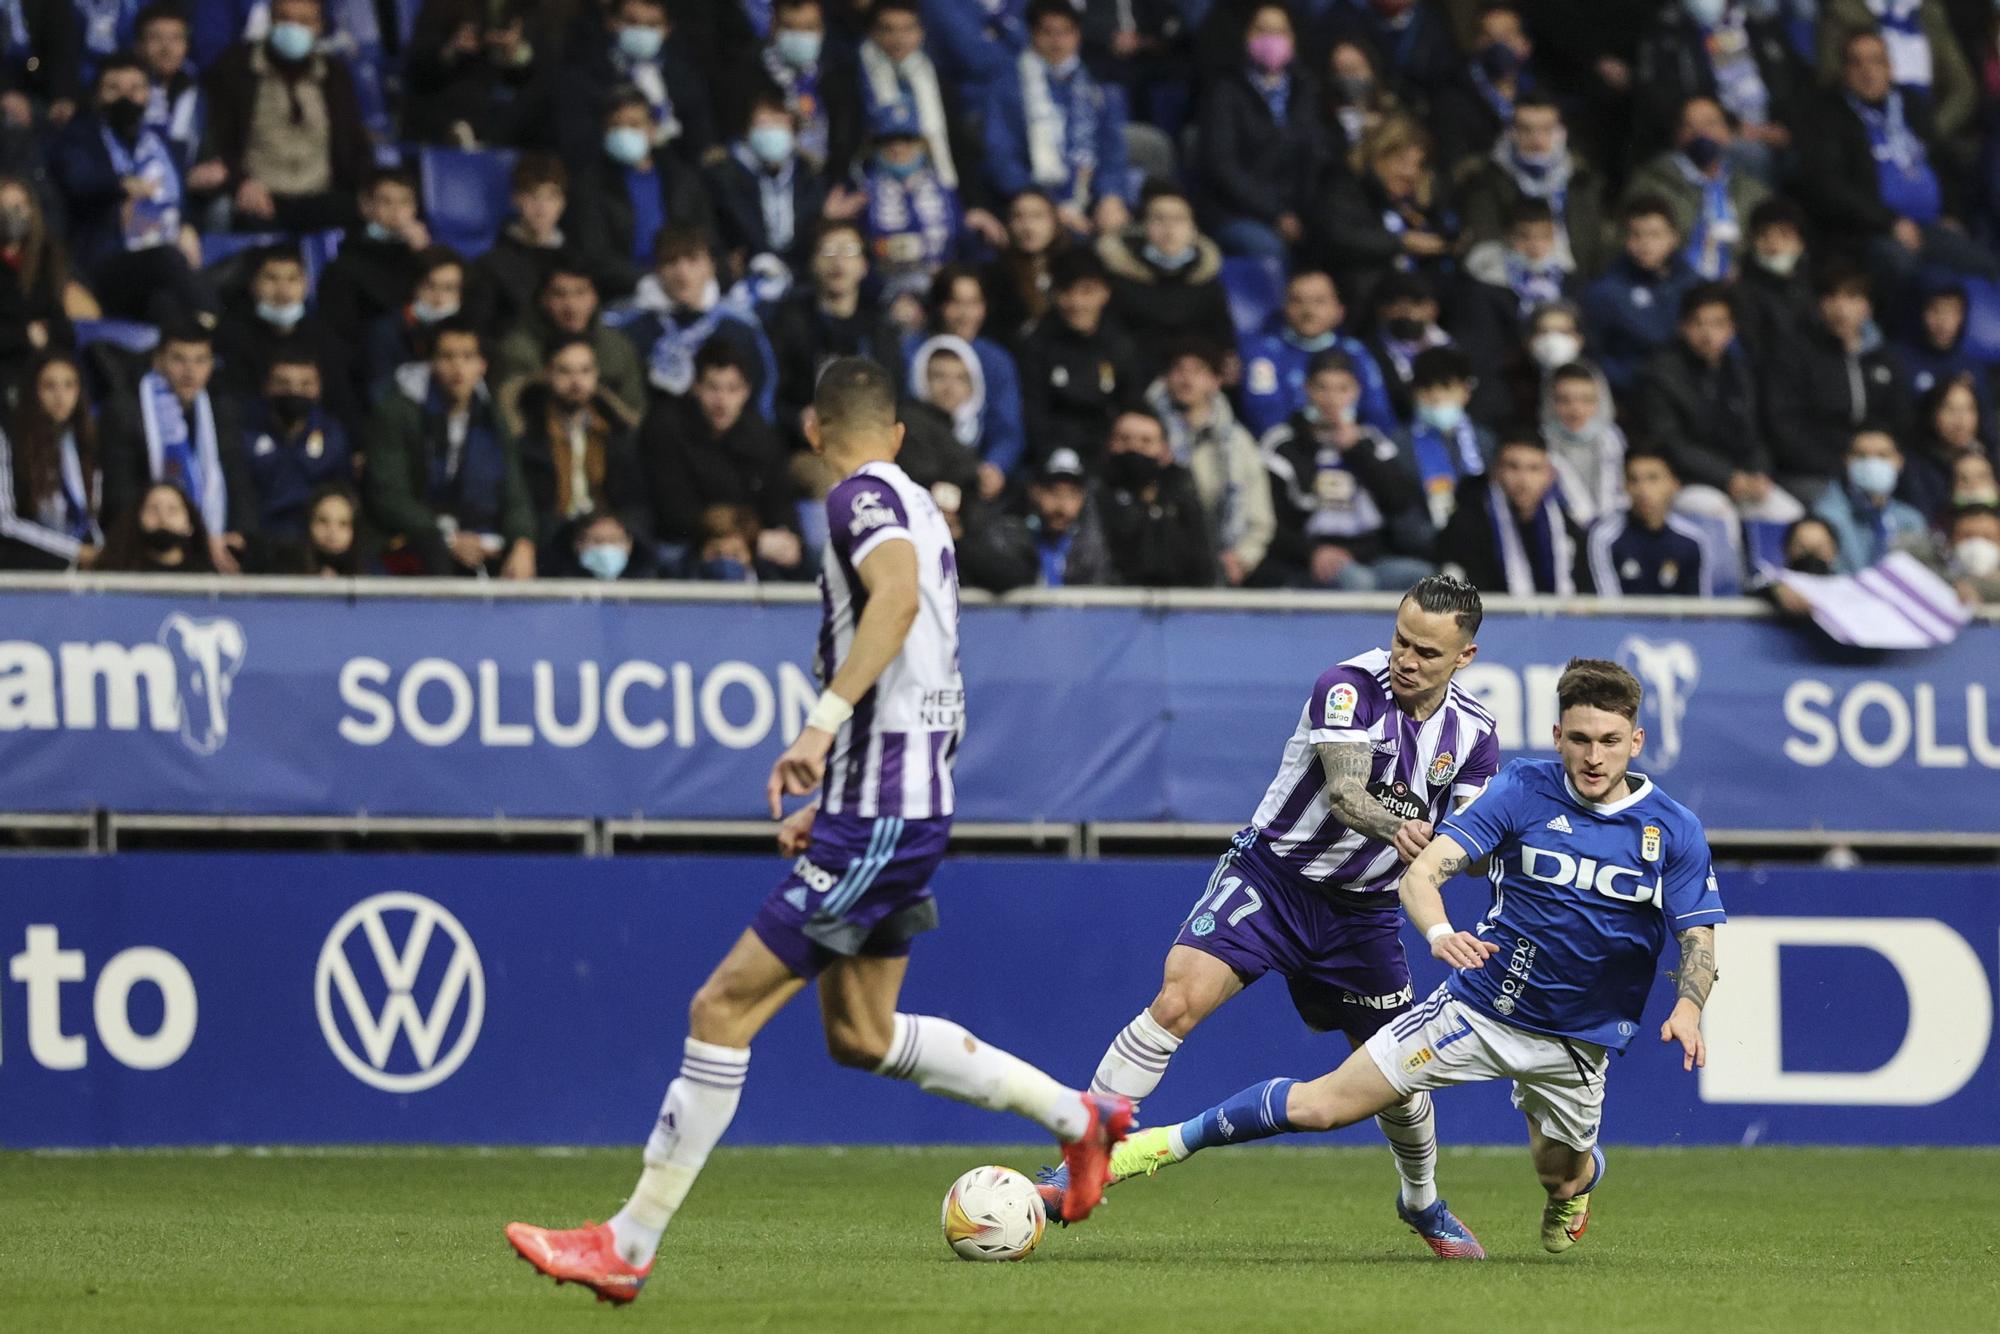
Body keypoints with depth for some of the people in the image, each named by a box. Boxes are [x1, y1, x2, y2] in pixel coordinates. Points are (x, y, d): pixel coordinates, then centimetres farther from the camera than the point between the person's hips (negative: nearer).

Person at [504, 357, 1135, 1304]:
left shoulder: (861, 497, -10)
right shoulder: (916, 510, 18)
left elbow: (898, 595, -32)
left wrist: (823, 721, -38)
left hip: (876, 817, -10)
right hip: (910, 802, 10)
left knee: (722, 1010, -9)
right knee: (858, 1033, 21)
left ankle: (629, 1245, -8)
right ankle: (1077, 1115, 27)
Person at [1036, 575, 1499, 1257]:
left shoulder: (1474, 731, -4)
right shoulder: (1349, 686, -19)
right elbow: (1344, 793, -31)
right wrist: (1397, 829, -51)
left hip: (1363, 909, 4)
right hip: (1270, 874, -4)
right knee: (1176, 1001, -24)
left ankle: (1423, 1202, 40)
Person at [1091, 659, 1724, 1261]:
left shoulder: (1673, 830, -11)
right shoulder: (1523, 790, -13)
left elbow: (1698, 941, -9)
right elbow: (1422, 872, -19)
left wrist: (1687, 1009, -31)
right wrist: (1440, 932, -41)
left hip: (1577, 1043, 1)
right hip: (1477, 1005, -1)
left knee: (1560, 1176, 15)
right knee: (1317, 1106, -7)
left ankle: (1587, 1171, 54)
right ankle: (1169, 1143, 11)